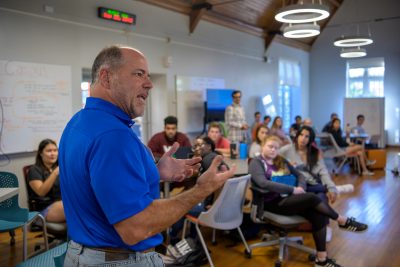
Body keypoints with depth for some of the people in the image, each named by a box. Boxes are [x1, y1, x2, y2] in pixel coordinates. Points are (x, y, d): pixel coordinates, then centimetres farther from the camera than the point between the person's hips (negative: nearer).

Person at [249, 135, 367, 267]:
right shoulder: (256, 163, -6)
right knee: (312, 198, -24)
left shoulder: (281, 161, 16)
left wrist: (301, 187, -7)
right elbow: (264, 183, -22)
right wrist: (293, 189, -22)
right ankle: (344, 221, -2)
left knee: (318, 215, -19)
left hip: (287, 198, 7)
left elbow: (299, 175, 18)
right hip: (271, 203, -7)